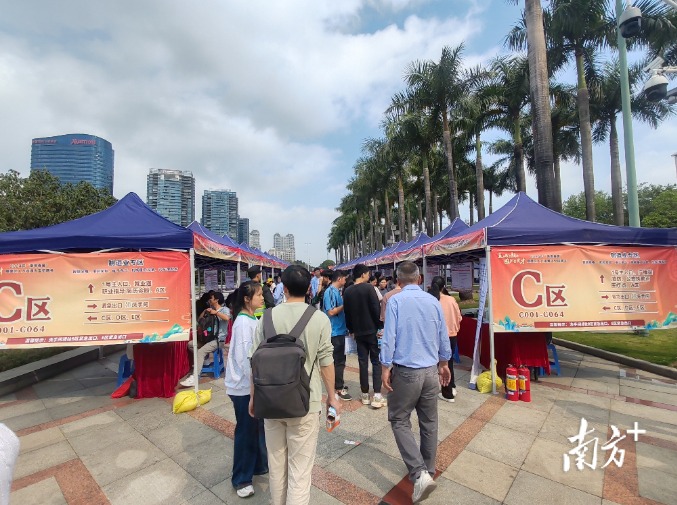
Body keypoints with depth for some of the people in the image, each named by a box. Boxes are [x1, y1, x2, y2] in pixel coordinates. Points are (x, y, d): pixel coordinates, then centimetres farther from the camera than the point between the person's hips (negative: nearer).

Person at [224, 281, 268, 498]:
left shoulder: (252, 319, 5)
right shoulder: (243, 322, -23)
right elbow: (245, 357, -24)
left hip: (254, 382, 8)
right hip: (244, 385, -8)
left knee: (258, 426, 20)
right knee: (246, 430, 8)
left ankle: (259, 465, 39)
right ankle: (241, 479, 27)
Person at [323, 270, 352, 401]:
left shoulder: (337, 291, 9)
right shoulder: (330, 292, -18)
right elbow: (331, 312, -23)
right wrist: (344, 305, -16)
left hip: (340, 330, 9)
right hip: (335, 331, -9)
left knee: (340, 359, 19)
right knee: (338, 360, 0)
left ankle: (338, 382, 33)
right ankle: (338, 388, 11)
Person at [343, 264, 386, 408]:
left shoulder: (347, 291, 4)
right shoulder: (369, 288, -12)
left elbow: (347, 313, 8)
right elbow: (376, 310, -15)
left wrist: (351, 330, 17)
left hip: (359, 332, 5)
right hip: (372, 330, -4)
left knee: (363, 362, 11)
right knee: (376, 361, 4)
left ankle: (365, 394, 18)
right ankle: (377, 395, 2)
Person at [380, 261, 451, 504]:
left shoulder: (395, 300, -12)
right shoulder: (433, 301, 0)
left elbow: (389, 337, -15)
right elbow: (443, 337, 8)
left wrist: (386, 367, -7)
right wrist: (444, 363, 21)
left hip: (406, 371, -4)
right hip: (431, 370, 5)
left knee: (399, 421, 10)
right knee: (429, 422, 18)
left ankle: (419, 473, 0)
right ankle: (428, 470, 35)